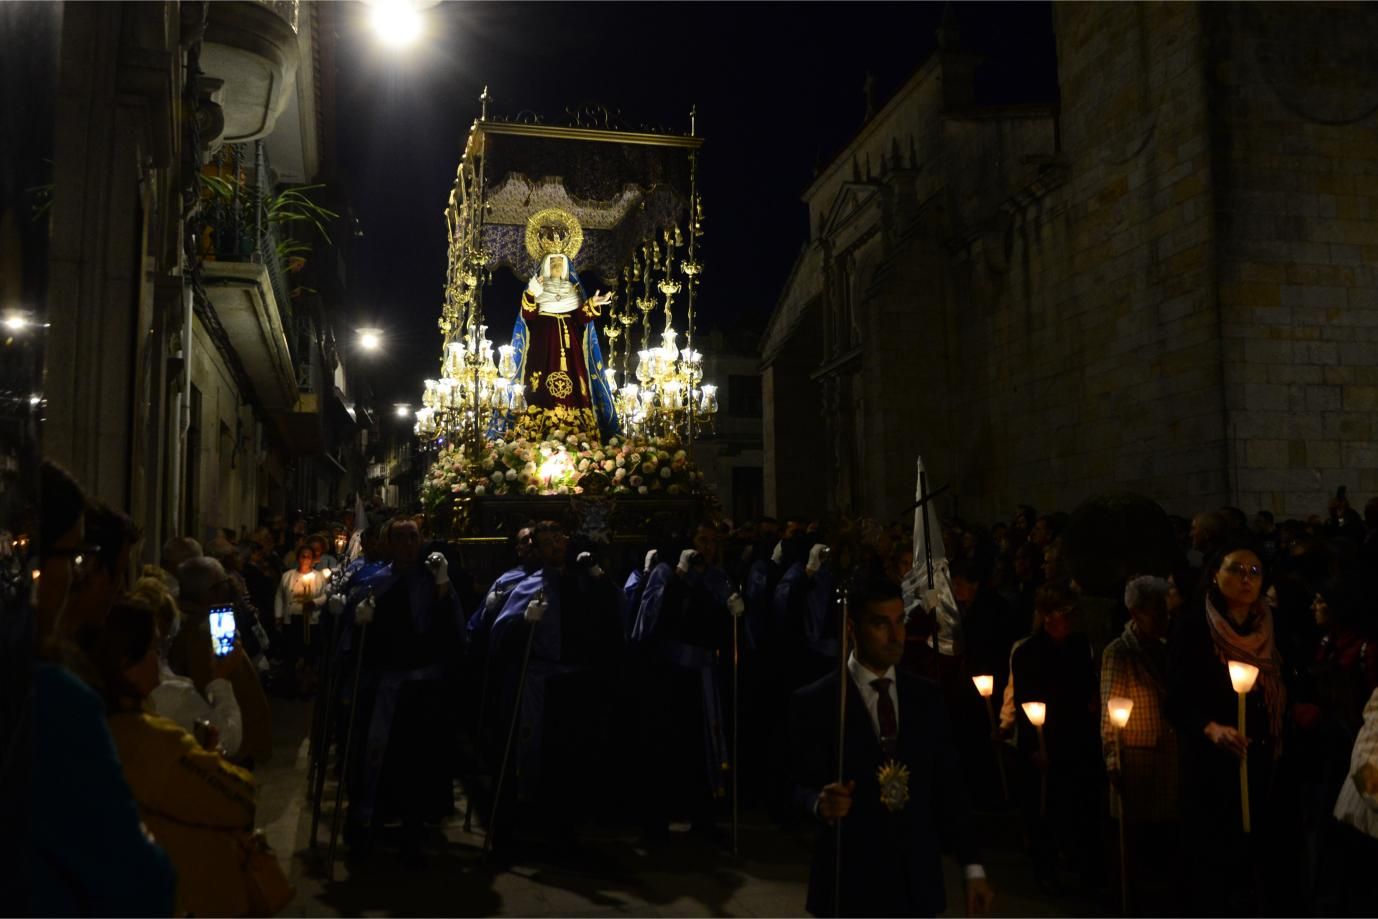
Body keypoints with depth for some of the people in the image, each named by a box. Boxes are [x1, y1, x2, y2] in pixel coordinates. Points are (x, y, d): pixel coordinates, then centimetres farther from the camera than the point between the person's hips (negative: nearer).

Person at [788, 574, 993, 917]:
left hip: (919, 879, 3)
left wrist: (972, 866, 2)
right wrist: (820, 803, -27)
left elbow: (948, 785, 5)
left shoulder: (927, 697, 4)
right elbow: (797, 786, -5)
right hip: (852, 880, -3)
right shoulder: (814, 702, -8)